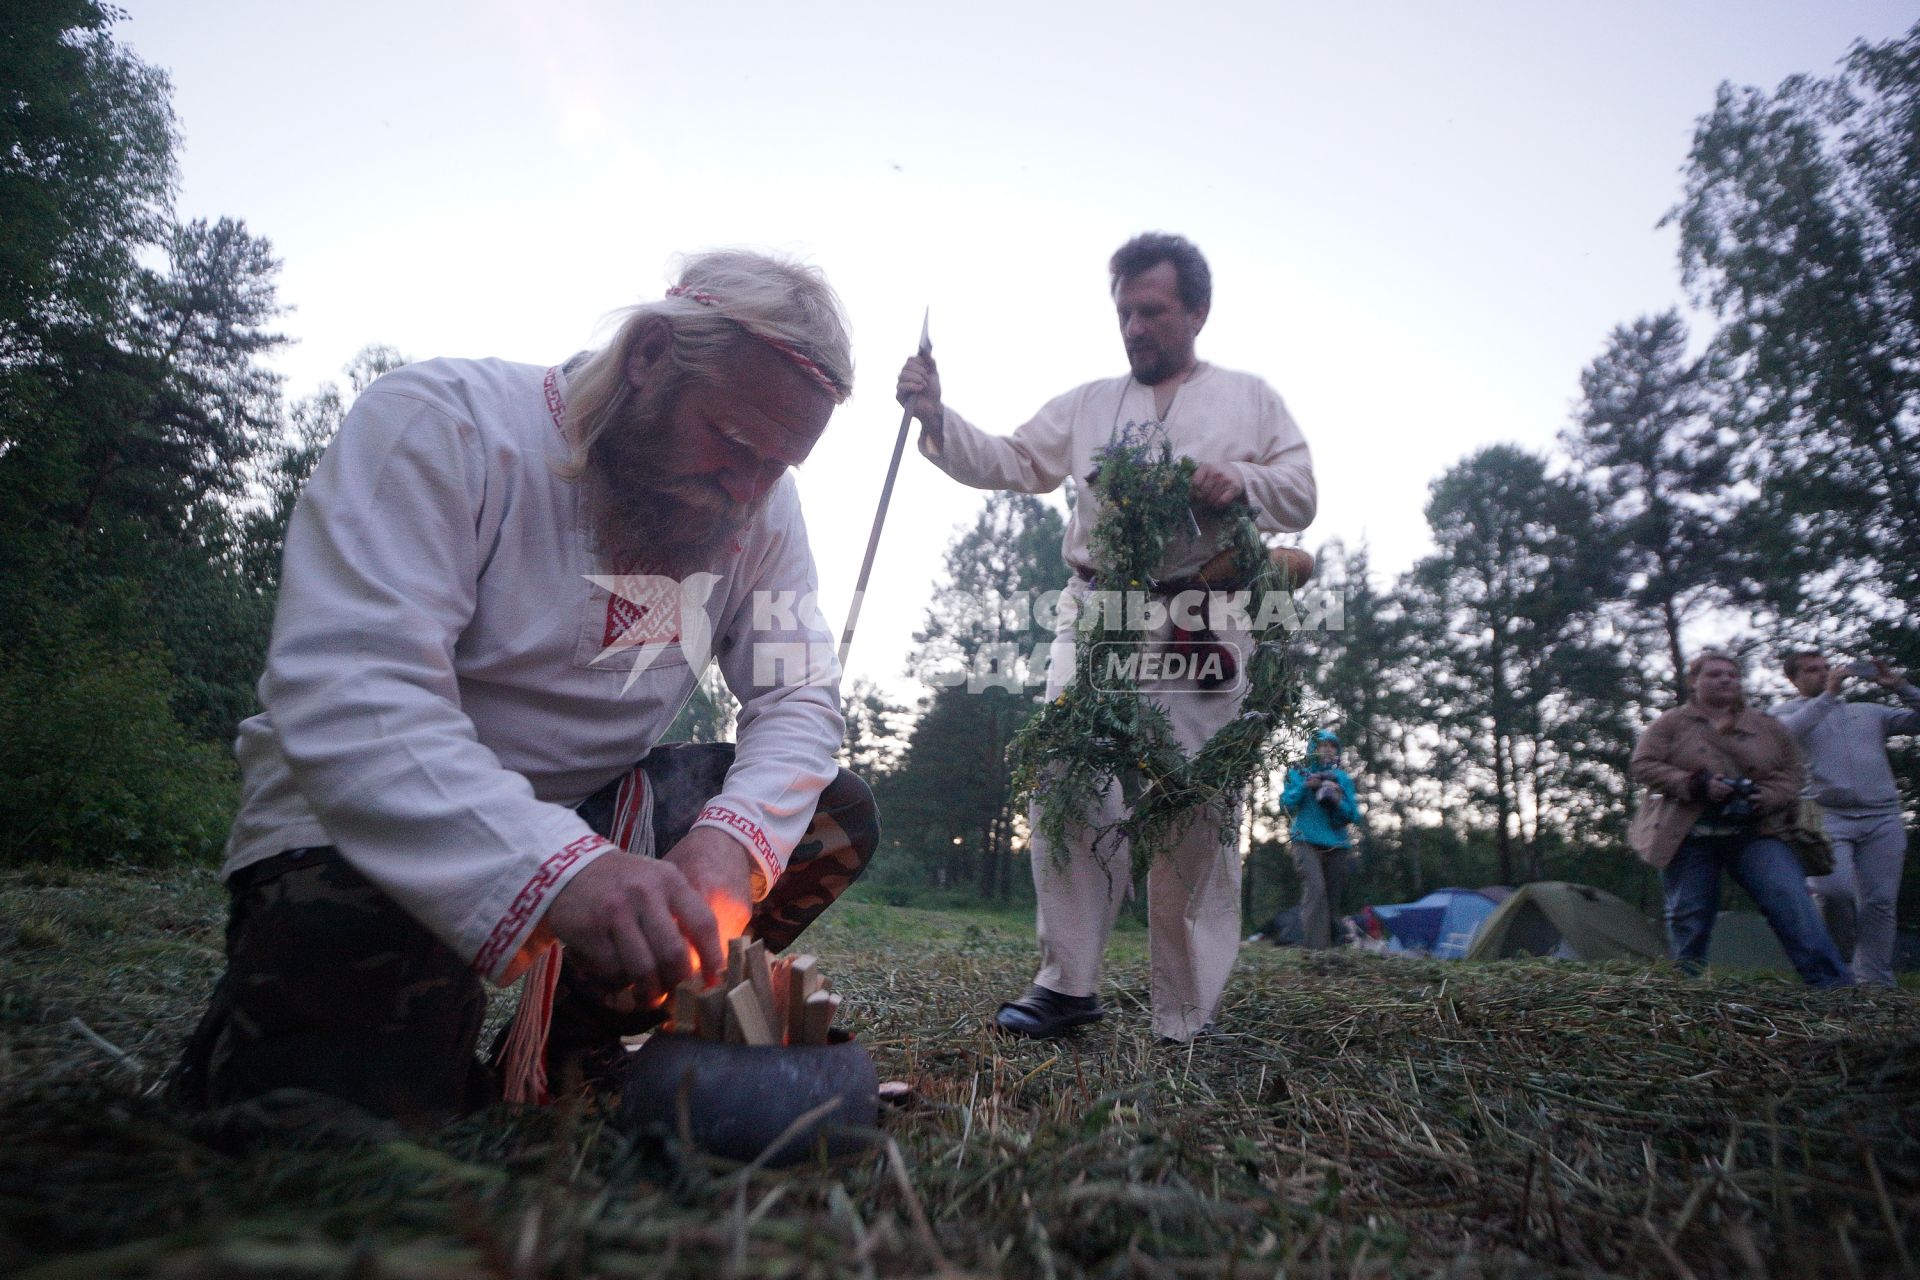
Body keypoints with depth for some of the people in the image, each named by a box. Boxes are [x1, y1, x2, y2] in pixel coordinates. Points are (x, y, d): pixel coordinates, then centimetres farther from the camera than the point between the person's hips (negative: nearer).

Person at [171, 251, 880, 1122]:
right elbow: (346, 695, -30)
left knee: (832, 814, -9)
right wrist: (560, 872, -45)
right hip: (378, 832, -5)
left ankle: (570, 1040, 4)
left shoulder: (762, 504, -2)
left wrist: (731, 840, -27)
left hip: (592, 812, 5)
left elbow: (798, 696, -5)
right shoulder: (442, 426, -19)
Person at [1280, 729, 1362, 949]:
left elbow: (1354, 815, 8)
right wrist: (1304, 786, -12)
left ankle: (1329, 946, 15)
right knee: (1315, 888, -23)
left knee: (1333, 897, 5)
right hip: (1307, 842, -4)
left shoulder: (1343, 778, 12)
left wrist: (1339, 801, -11)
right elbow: (1286, 803, 1)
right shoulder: (1298, 772, 7)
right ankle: (1314, 947, -28)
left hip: (1336, 846, 4)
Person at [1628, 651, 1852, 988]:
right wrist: (1696, 784, -18)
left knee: (1790, 899, -14)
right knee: (1688, 916, 1)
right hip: (1687, 836, -2)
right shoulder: (1671, 723, 4)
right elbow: (1644, 766, -4)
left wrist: (1767, 798, -8)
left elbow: (1790, 774, 14)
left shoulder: (1769, 728, 14)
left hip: (1754, 834, 2)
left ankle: (1834, 985, -10)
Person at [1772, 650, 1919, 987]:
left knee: (1879, 902, -1)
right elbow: (1788, 733, -12)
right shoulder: (1787, 712, 11)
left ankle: (1874, 982, 7)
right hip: (1829, 816, -4)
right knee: (1835, 889, -23)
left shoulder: (1870, 712, 24)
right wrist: (1828, 694, -10)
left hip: (1883, 818, 4)